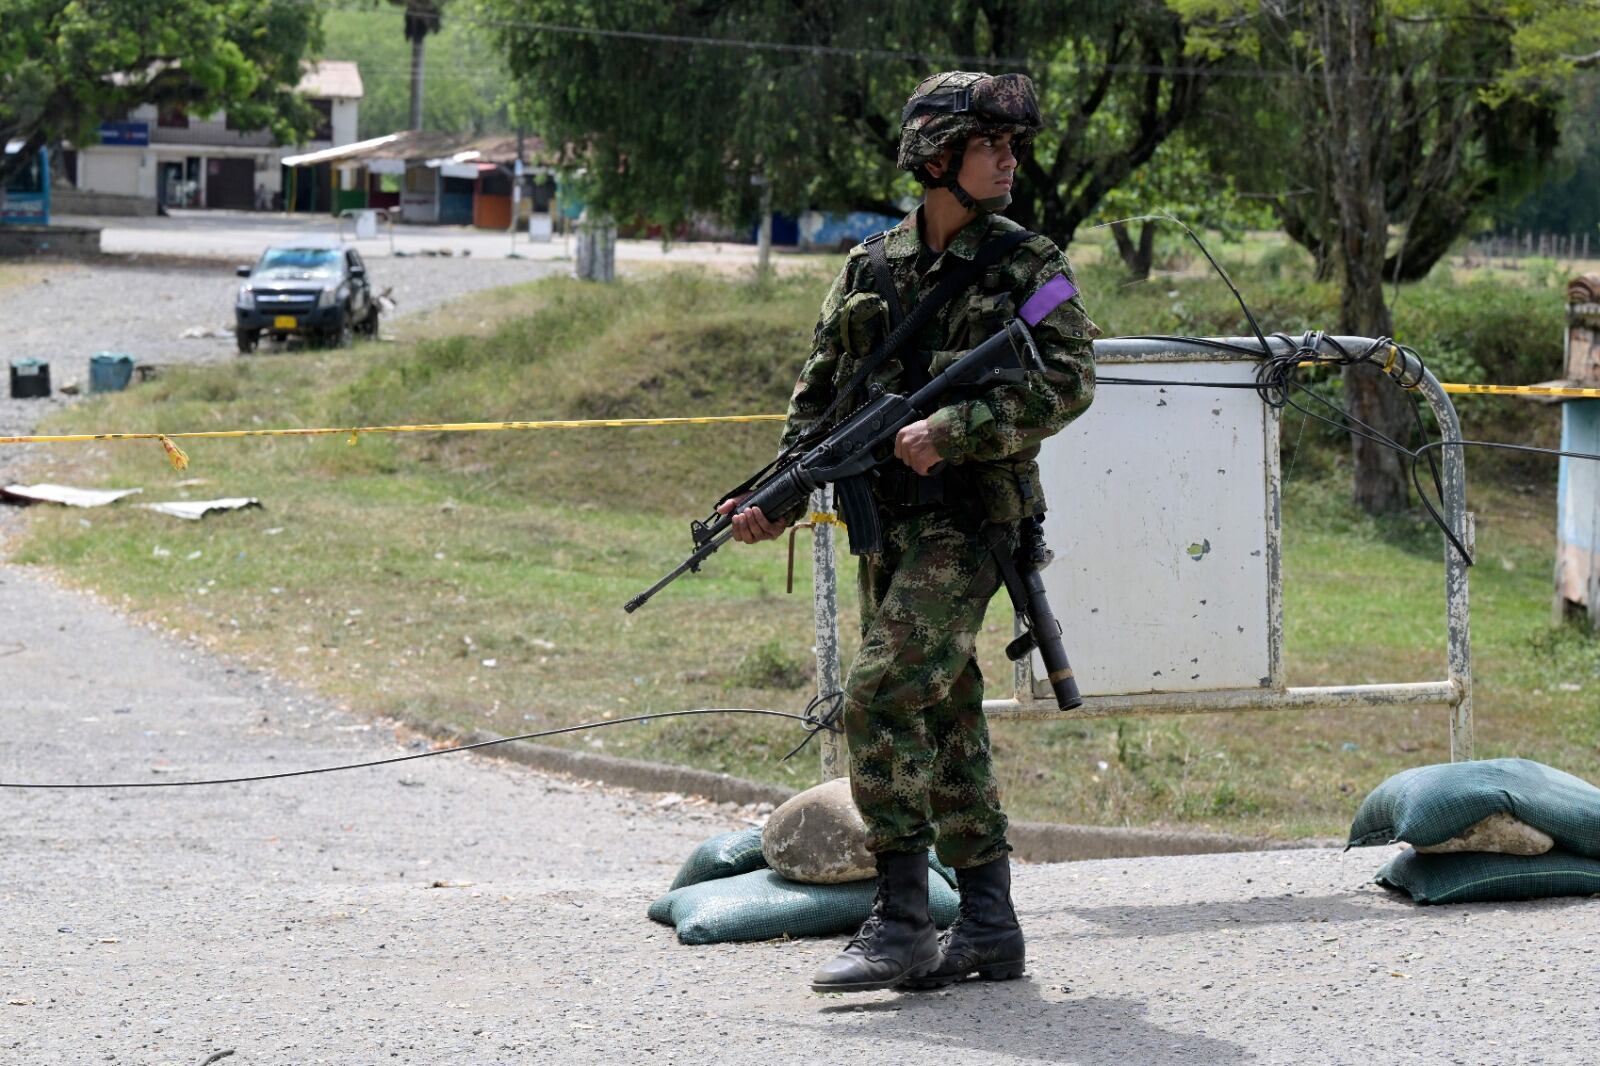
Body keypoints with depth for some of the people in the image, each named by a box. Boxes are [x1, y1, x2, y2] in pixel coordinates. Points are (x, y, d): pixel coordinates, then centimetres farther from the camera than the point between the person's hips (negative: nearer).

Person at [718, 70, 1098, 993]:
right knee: (945, 719, 9)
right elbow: (820, 394, 15)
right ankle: (989, 926, 16)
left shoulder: (1031, 268, -2)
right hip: (886, 523, 6)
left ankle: (902, 922, -13)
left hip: (968, 519, -6)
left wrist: (954, 431, -21)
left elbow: (1068, 381, -12)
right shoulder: (871, 269, 12)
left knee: (881, 697, -17)